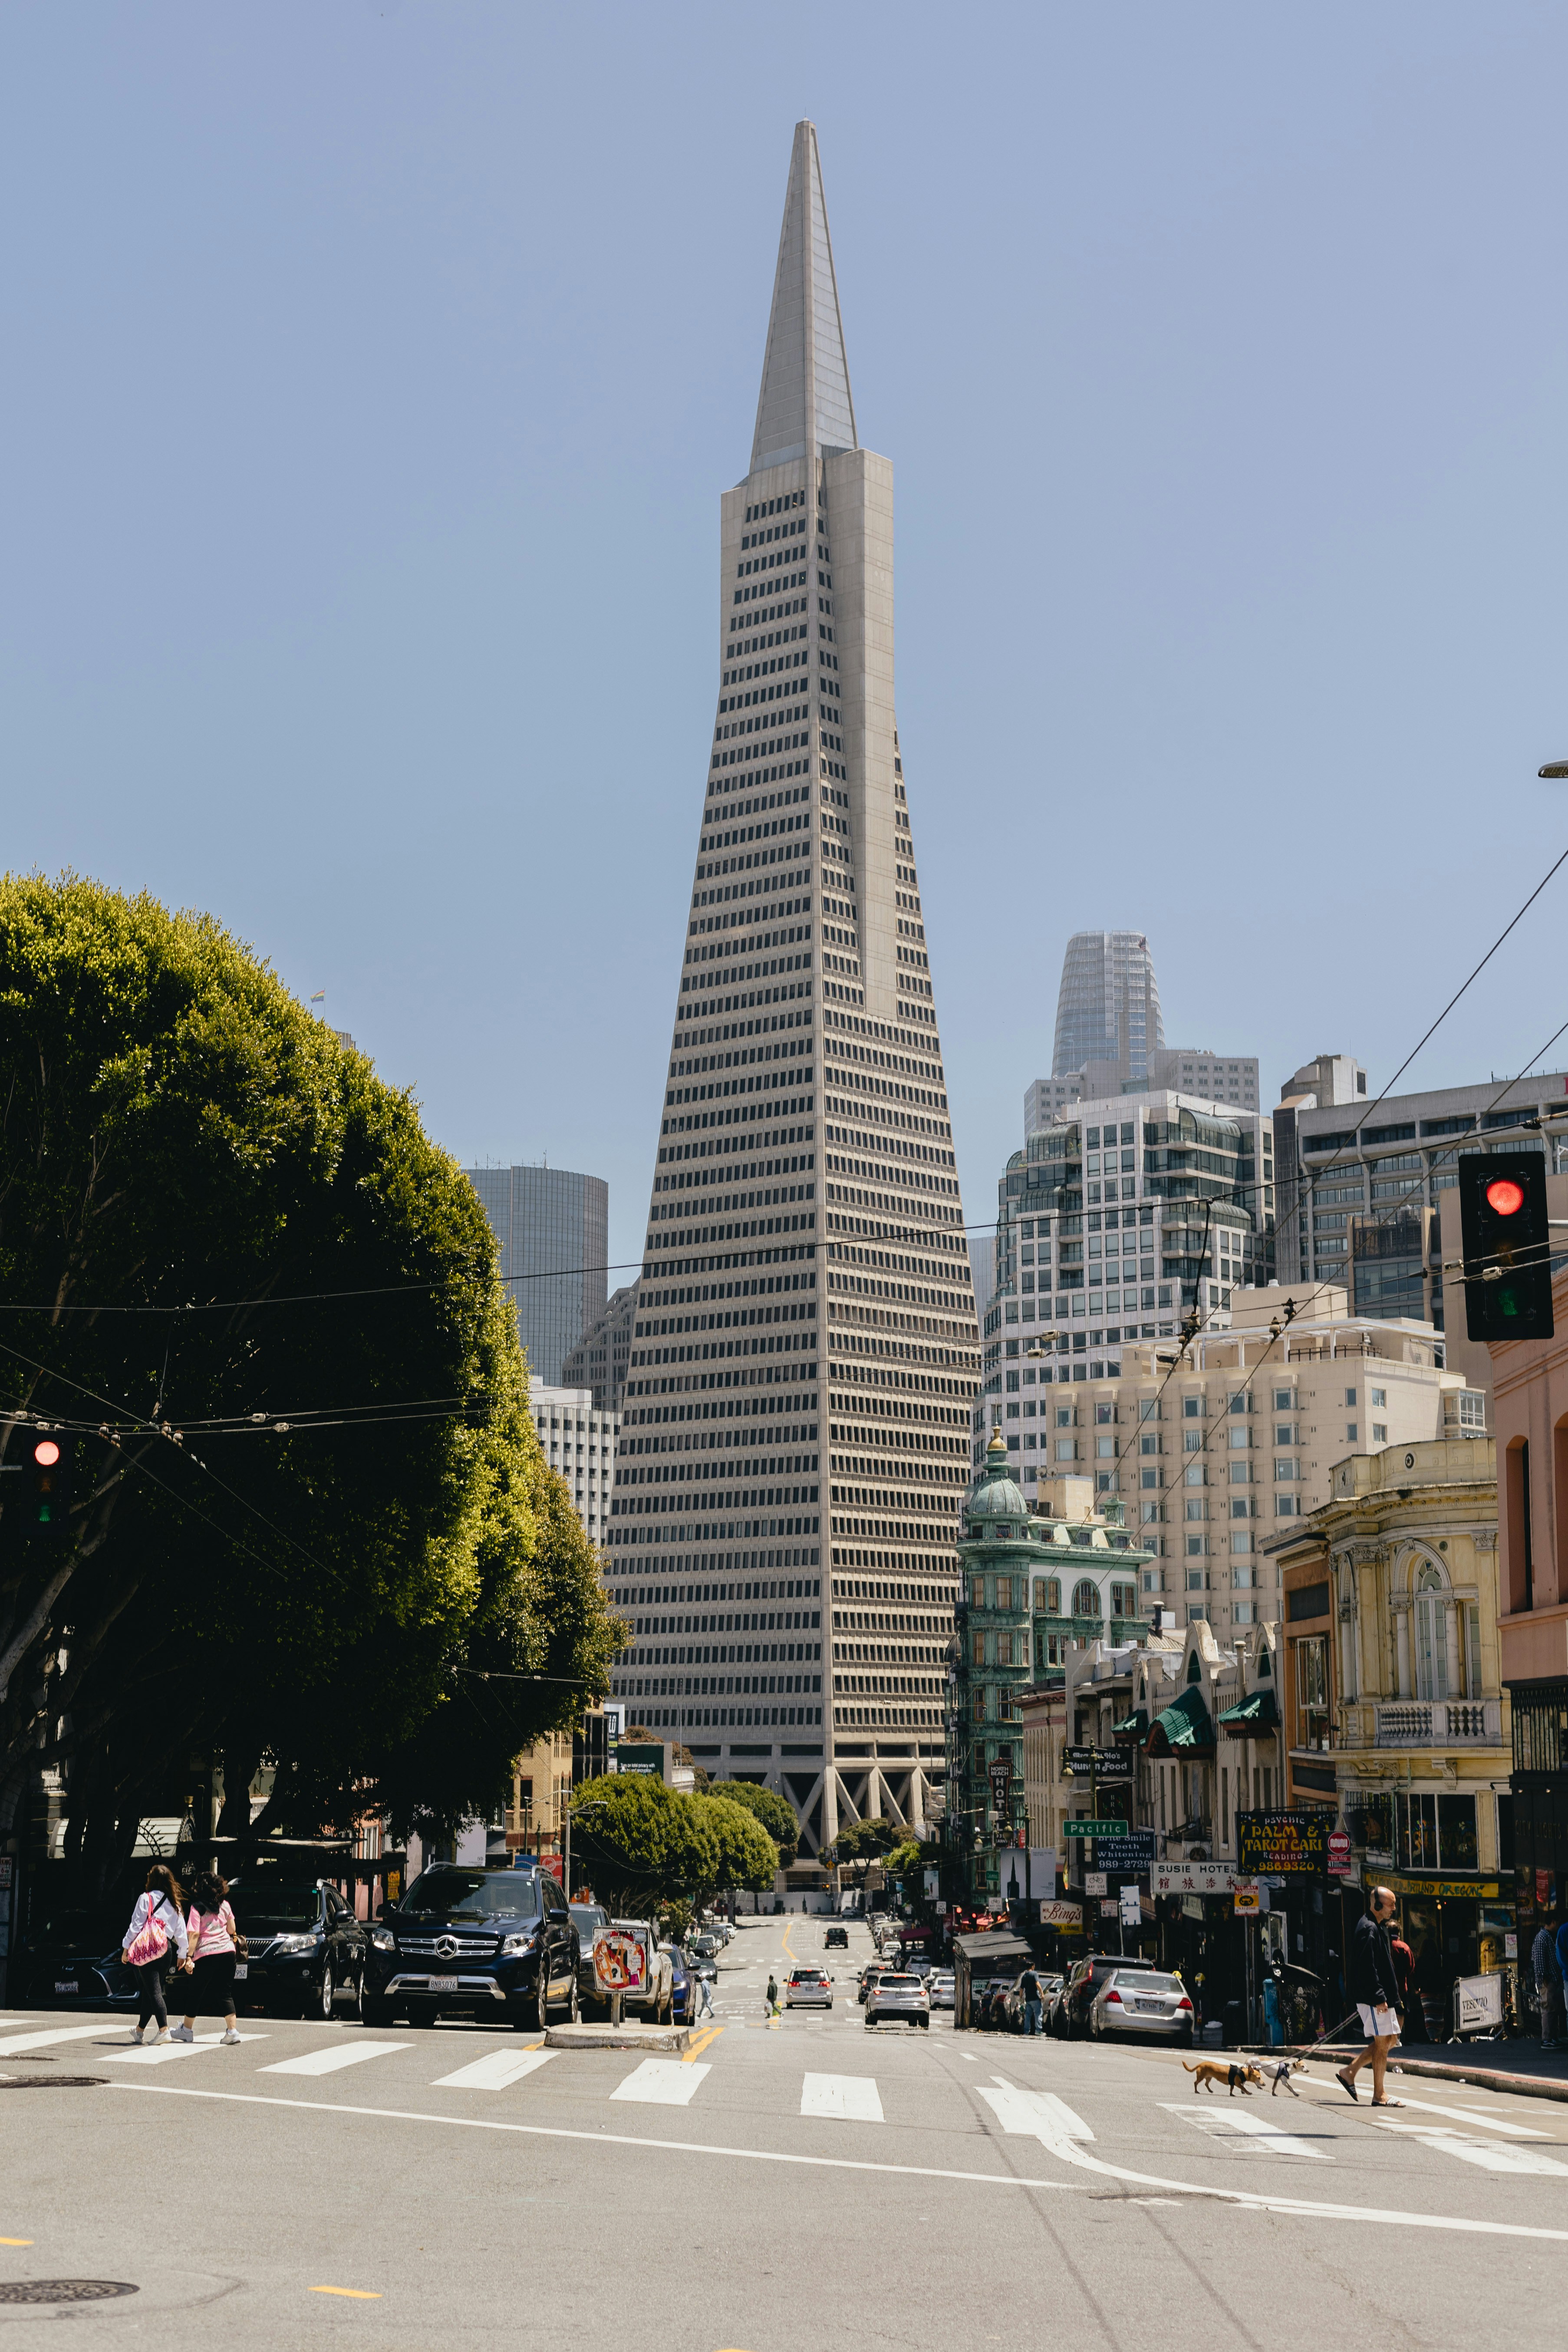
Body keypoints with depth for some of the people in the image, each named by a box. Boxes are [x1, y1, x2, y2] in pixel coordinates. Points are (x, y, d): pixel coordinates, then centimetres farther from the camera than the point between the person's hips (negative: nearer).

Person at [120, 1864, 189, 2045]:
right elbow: (181, 1933, 14)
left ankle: (163, 2030, -23)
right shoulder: (174, 1904, 13)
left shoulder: (146, 1898, -3)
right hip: (166, 1950, 6)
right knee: (148, 1992, 16)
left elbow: (136, 1925, -6)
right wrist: (183, 1955, 21)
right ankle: (140, 2030, 25)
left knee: (154, 1991, -10)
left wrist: (126, 1948, -1)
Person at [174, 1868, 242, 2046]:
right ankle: (232, 2030, -3)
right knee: (225, 1994, 8)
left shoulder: (197, 1907, -5)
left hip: (207, 1954, -4)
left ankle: (187, 2030, 22)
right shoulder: (224, 1905, 9)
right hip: (227, 1951, 5)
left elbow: (194, 1934, -12)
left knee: (195, 1993, 11)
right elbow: (232, 1930, 14)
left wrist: (189, 1957, -12)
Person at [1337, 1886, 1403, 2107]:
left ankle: (1349, 2072, 16)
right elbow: (1367, 1968, -22)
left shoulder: (1379, 1927, 17)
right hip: (1373, 1997, -10)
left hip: (1382, 1996, 10)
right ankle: (1379, 2095, 2)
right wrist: (1378, 1997, -23)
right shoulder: (1369, 1929, -16)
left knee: (1390, 2039, 12)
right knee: (1382, 2041, -5)